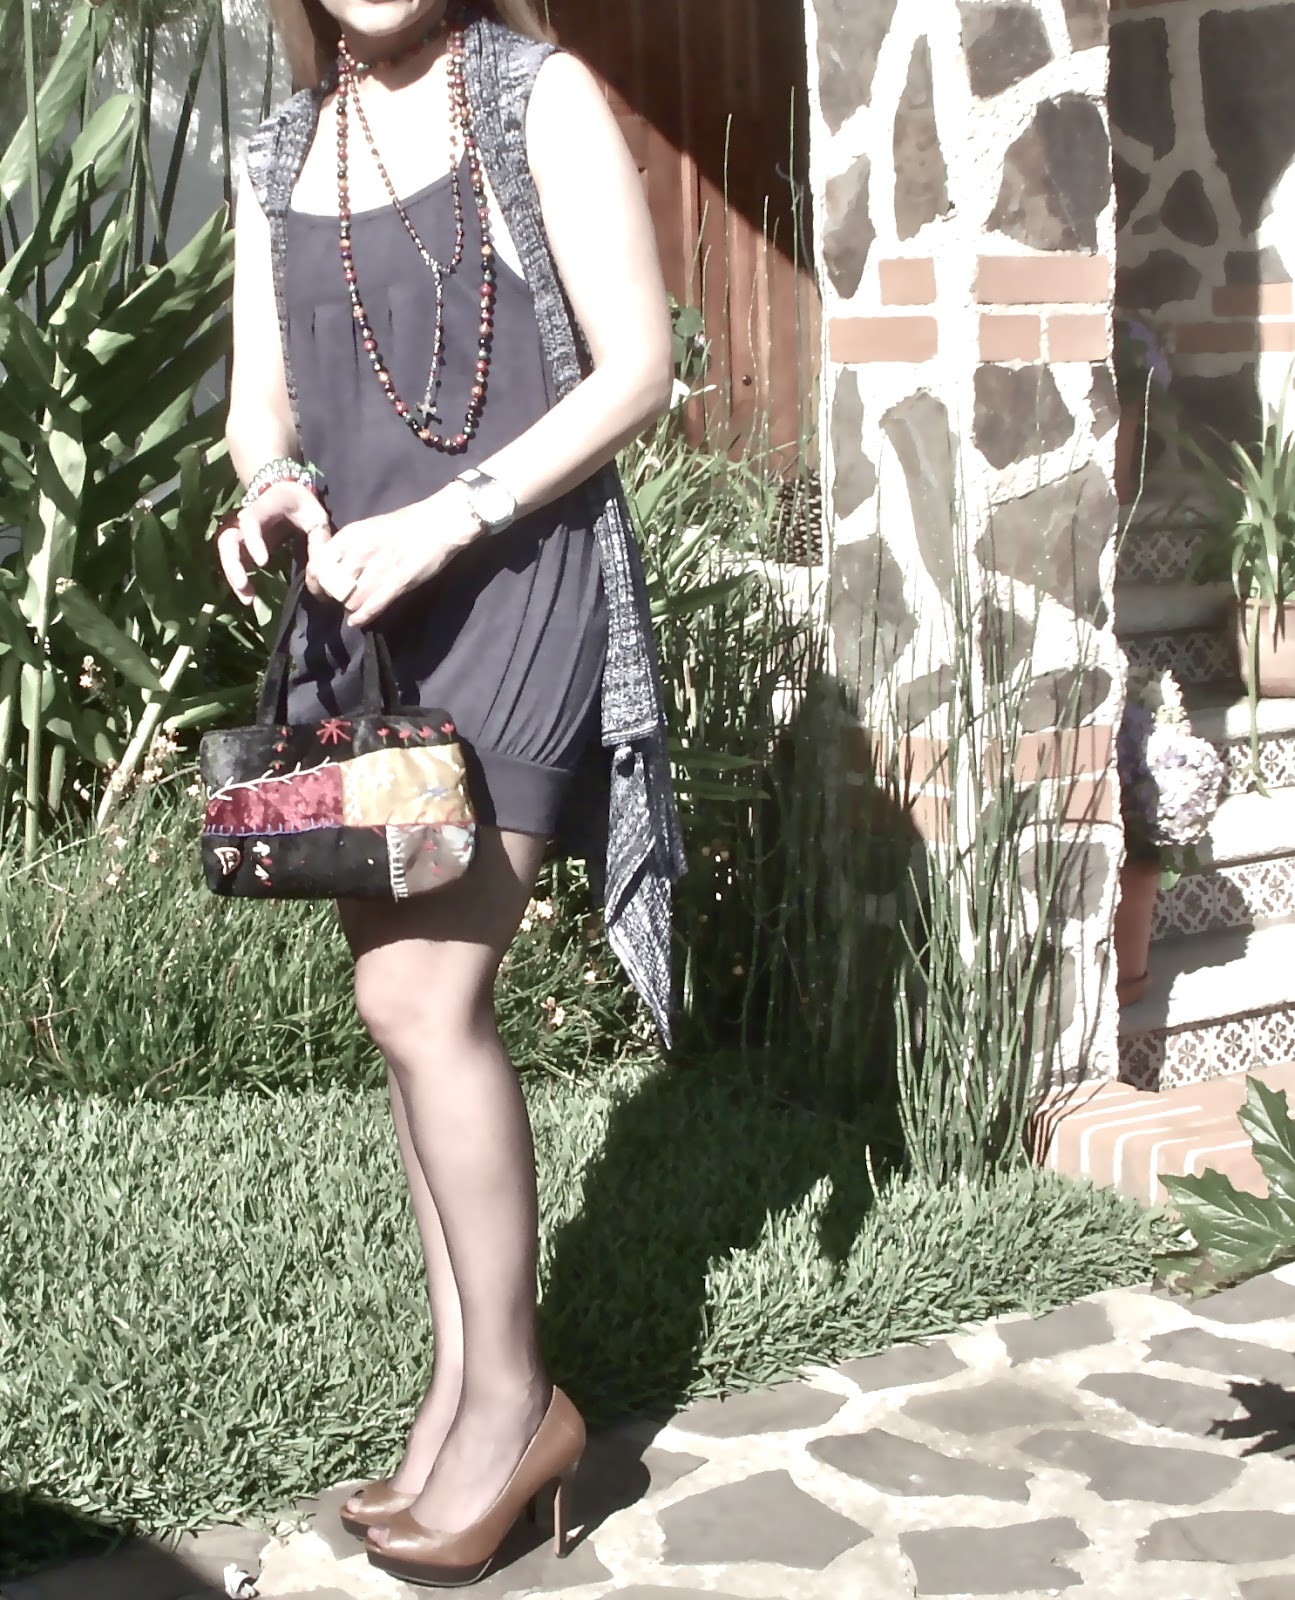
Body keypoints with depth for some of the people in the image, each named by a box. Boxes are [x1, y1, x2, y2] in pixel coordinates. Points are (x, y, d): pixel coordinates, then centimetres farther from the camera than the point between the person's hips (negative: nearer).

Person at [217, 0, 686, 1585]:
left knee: (420, 991, -15)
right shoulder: (279, 154, 14)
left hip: (518, 584, -6)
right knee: (411, 1000, 6)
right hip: (356, 607, 6)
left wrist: (444, 518, -17)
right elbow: (261, 401, 15)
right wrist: (278, 488, -9)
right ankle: (460, 1394, 16)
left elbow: (635, 367, -7)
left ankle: (514, 1395, 0)